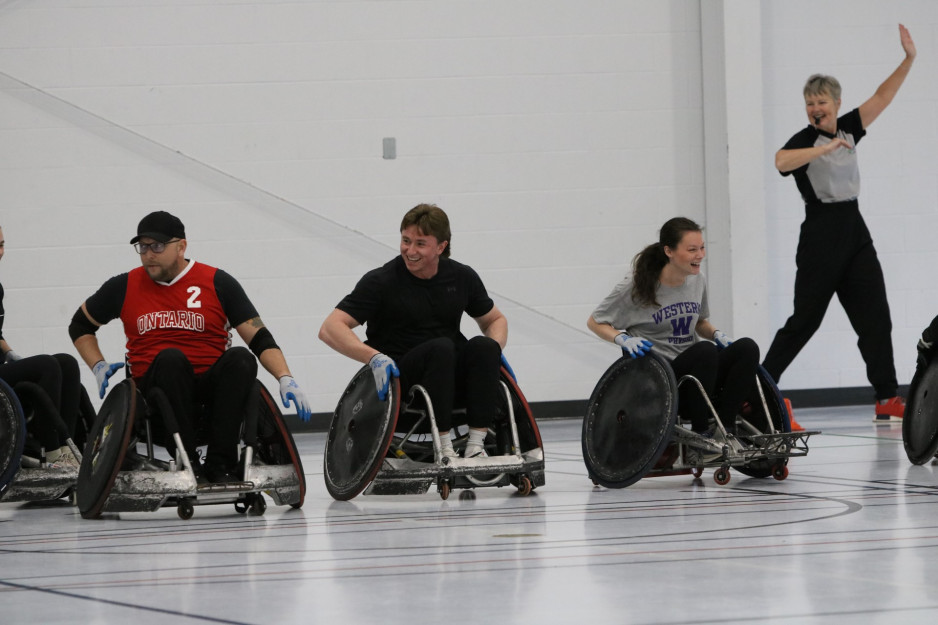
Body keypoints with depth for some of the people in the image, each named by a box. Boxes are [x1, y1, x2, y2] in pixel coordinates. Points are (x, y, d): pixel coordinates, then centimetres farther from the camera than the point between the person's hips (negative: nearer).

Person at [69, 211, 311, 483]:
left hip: (210, 393, 0)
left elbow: (259, 338, 2)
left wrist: (286, 379, -13)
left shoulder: (217, 283, 5)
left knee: (240, 358, -29)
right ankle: (186, 462, -35)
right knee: (170, 357, -32)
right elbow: (80, 325, 26)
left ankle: (219, 464, -32)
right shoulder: (125, 287, 10)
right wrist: (99, 367, 10)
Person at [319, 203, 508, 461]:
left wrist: (494, 350, -3)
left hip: (453, 378, 4)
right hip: (397, 378, -4)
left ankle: (476, 445, -29)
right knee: (441, 347, -33)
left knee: (483, 346, -25)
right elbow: (330, 329, -14)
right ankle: (443, 448, -34)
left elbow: (495, 320, 21)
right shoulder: (381, 281, -7)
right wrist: (374, 357, -30)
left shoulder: (462, 278, 6)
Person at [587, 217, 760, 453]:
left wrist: (716, 334, 4)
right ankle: (700, 433, -24)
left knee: (747, 347, -20)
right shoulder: (635, 287, -8)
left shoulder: (698, 281, 9)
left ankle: (725, 428, -19)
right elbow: (595, 322, 2)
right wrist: (623, 339, -17)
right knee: (705, 351, -35)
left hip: (696, 375, 6)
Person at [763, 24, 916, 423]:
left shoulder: (848, 129, 10)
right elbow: (781, 161, -30)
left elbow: (881, 98, 6)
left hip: (854, 233, 6)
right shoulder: (804, 139, -8)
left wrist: (909, 58, -2)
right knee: (804, 320, -3)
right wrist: (827, 148, -33)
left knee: (875, 316, 0)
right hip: (821, 237, -6)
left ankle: (887, 400, 0)